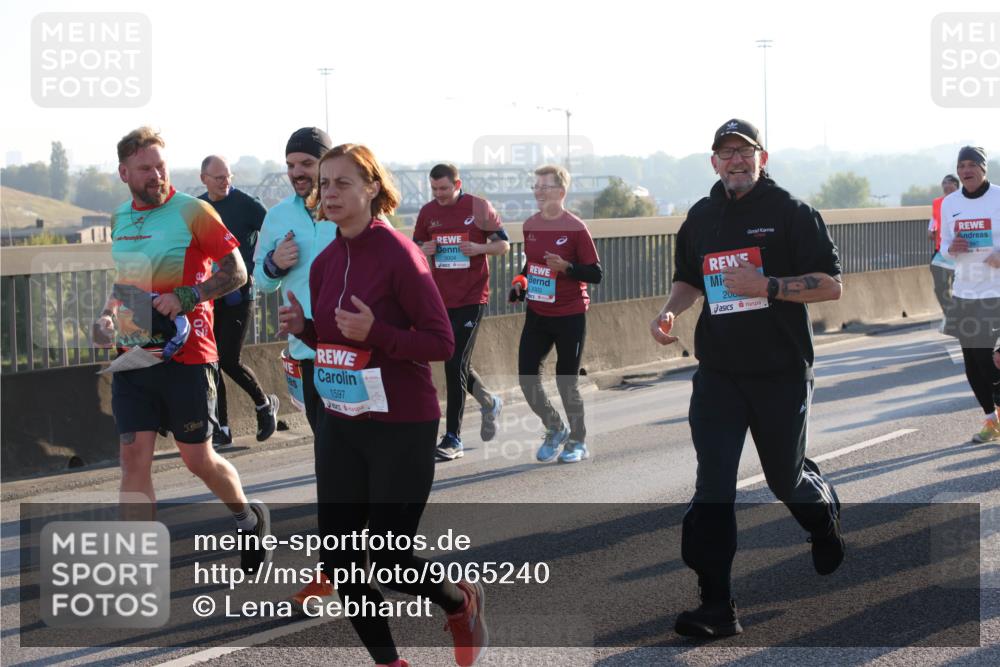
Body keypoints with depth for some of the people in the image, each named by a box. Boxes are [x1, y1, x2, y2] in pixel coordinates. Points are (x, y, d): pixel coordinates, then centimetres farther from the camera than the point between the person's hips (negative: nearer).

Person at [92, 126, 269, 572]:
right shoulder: (120, 218, 10)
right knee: (134, 459, -2)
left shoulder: (192, 211, -8)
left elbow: (237, 272, -9)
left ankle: (250, 519, 34)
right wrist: (108, 315, 6)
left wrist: (186, 298, -20)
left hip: (186, 356, -5)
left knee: (198, 459, 5)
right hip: (132, 355, 5)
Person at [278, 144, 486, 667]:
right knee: (338, 559, 4)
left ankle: (461, 603, 28)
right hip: (339, 427, 6)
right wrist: (303, 328, -3)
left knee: (389, 559, -3)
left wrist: (374, 333, -26)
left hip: (401, 428, -6)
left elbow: (441, 343, -14)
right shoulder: (325, 262, 6)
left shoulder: (399, 254, -14)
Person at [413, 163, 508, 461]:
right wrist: (424, 250, -6)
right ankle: (489, 403, 41)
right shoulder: (428, 212, 7)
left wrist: (479, 248, -16)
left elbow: (504, 244, 3)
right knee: (454, 364, 12)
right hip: (440, 299, 5)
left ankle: (453, 438, -6)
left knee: (456, 365, -11)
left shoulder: (479, 208, -4)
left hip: (471, 299, -5)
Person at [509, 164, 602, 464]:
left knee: (567, 382, 2)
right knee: (526, 376, 0)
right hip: (537, 314, 6)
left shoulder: (575, 228, -12)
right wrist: (520, 283, 2)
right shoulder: (530, 226, 6)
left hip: (569, 316, -6)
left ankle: (577, 442, 21)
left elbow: (596, 273, -12)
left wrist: (566, 267, -27)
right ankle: (555, 430, 22)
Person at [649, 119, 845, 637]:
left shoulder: (790, 213, -6)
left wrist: (766, 285, -22)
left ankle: (824, 511, 49)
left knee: (785, 478, 11)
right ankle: (717, 606, -6)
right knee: (712, 487, -7)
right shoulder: (701, 218, 9)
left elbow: (831, 285, -10)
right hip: (717, 373, 3)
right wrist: (669, 310, 2)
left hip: (782, 373, -3)